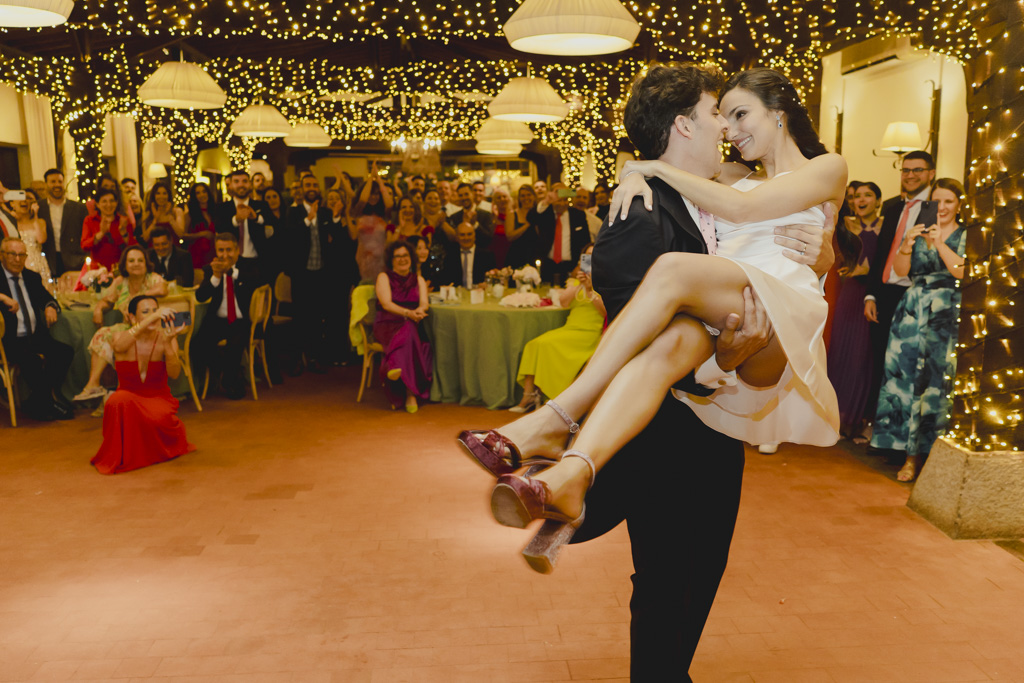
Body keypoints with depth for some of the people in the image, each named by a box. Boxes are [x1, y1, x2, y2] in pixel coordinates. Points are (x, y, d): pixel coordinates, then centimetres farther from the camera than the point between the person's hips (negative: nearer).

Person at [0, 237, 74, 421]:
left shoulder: (32, 277, 17)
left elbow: (47, 298, 21)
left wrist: (50, 307, -4)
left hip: (36, 337, 6)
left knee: (66, 352, -18)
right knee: (33, 361, -33)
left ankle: (37, 403, -6)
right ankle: (49, 401, -6)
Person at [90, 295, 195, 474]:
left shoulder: (165, 338, -6)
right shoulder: (121, 337, -7)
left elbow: (174, 374, -22)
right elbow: (119, 346, -35)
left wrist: (167, 343, -38)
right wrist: (149, 320, -46)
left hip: (159, 398, 0)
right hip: (129, 397, 0)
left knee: (158, 418, -35)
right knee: (119, 401, -35)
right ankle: (120, 457, -12)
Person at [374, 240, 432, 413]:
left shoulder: (418, 279, 21)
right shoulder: (384, 277, 9)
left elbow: (424, 302, 4)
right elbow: (386, 303, -8)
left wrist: (420, 310, -22)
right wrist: (408, 313, -25)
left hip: (413, 324, 4)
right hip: (387, 324, -3)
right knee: (408, 330, -36)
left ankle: (395, 368, -47)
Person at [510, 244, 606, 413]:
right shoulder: (574, 280, 21)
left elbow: (606, 311, -6)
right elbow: (564, 303, 3)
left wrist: (590, 291, -13)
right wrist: (578, 285, -8)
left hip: (590, 334, -5)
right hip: (570, 328, 5)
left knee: (549, 344, -27)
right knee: (534, 345, -20)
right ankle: (528, 397, -19)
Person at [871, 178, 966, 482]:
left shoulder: (966, 235, 6)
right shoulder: (918, 230, 15)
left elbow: (963, 272, -9)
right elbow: (900, 271, 6)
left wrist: (940, 243, -17)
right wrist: (907, 244, -11)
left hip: (948, 317, -2)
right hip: (913, 313, 3)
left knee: (939, 380, -8)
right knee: (907, 376, -3)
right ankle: (912, 453, 4)